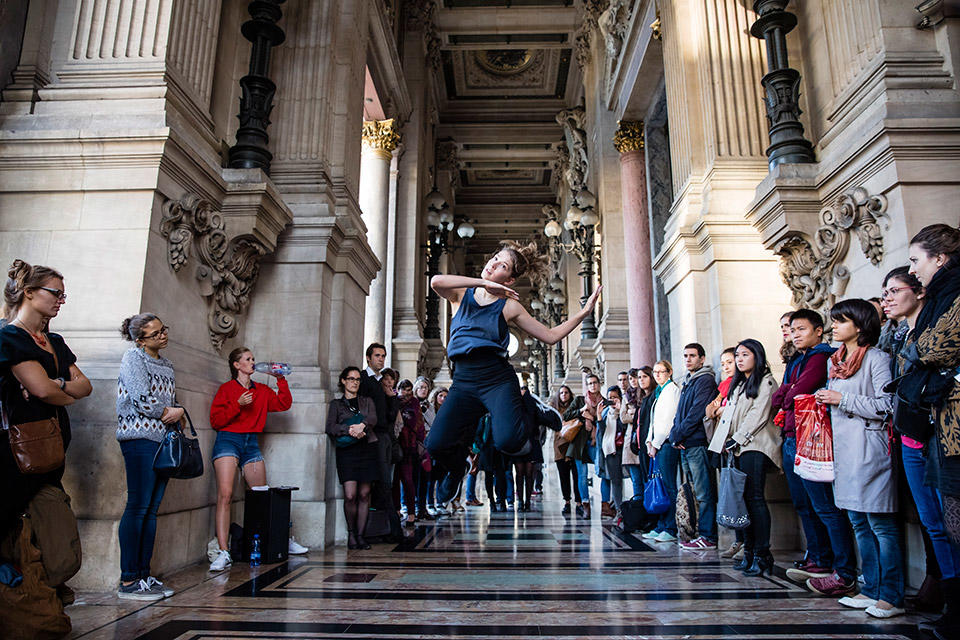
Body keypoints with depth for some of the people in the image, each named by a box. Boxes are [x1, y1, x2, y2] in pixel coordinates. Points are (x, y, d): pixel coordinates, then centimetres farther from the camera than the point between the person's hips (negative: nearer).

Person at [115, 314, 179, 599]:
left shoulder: (166, 365, 20)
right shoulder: (133, 357, -2)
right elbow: (141, 398, -13)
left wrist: (179, 412, 2)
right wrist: (167, 412, -2)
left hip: (164, 438, 8)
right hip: (140, 437, -7)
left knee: (151, 509, 8)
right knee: (138, 506, -8)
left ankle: (144, 575, 14)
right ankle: (128, 582, -3)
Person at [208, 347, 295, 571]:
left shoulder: (262, 390, 16)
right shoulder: (227, 388, 3)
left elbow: (284, 404, 11)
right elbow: (215, 420, -3)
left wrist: (281, 380, 5)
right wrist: (238, 405, -15)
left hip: (252, 443, 4)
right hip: (228, 441, -4)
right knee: (225, 495, -15)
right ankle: (223, 552, -16)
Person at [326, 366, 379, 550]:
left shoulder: (367, 401, 19)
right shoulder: (336, 404, 14)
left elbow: (373, 419, 1)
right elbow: (330, 427, 0)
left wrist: (361, 425, -20)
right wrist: (349, 429, -16)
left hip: (367, 449, 2)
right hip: (346, 451, -2)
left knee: (364, 495, -1)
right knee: (350, 495, -11)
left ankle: (360, 535, 8)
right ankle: (351, 533, 8)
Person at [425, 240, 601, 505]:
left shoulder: (509, 306, 8)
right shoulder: (461, 295, 10)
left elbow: (550, 336, 10)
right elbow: (436, 281, -13)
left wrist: (583, 312, 3)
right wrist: (482, 283, -11)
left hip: (498, 379, -1)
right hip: (464, 382, 2)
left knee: (508, 440, -28)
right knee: (437, 445, -17)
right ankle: (458, 467, 22)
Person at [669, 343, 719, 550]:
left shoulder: (705, 380, -7)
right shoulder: (687, 382, 20)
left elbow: (697, 412, -16)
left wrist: (678, 434, -12)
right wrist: (674, 435, 4)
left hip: (698, 442, -9)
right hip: (684, 446, 9)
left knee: (704, 493, -5)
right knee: (694, 492, 12)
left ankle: (708, 537, 0)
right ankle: (701, 533, 18)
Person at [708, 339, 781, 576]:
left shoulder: (766, 382, -1)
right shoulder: (737, 384, 23)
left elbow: (758, 416, -10)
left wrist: (737, 440, -12)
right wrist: (728, 444, 11)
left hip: (754, 446, -7)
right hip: (738, 448, 7)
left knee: (754, 498, -11)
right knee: (744, 499, 4)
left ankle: (762, 556, -7)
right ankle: (749, 553, 6)